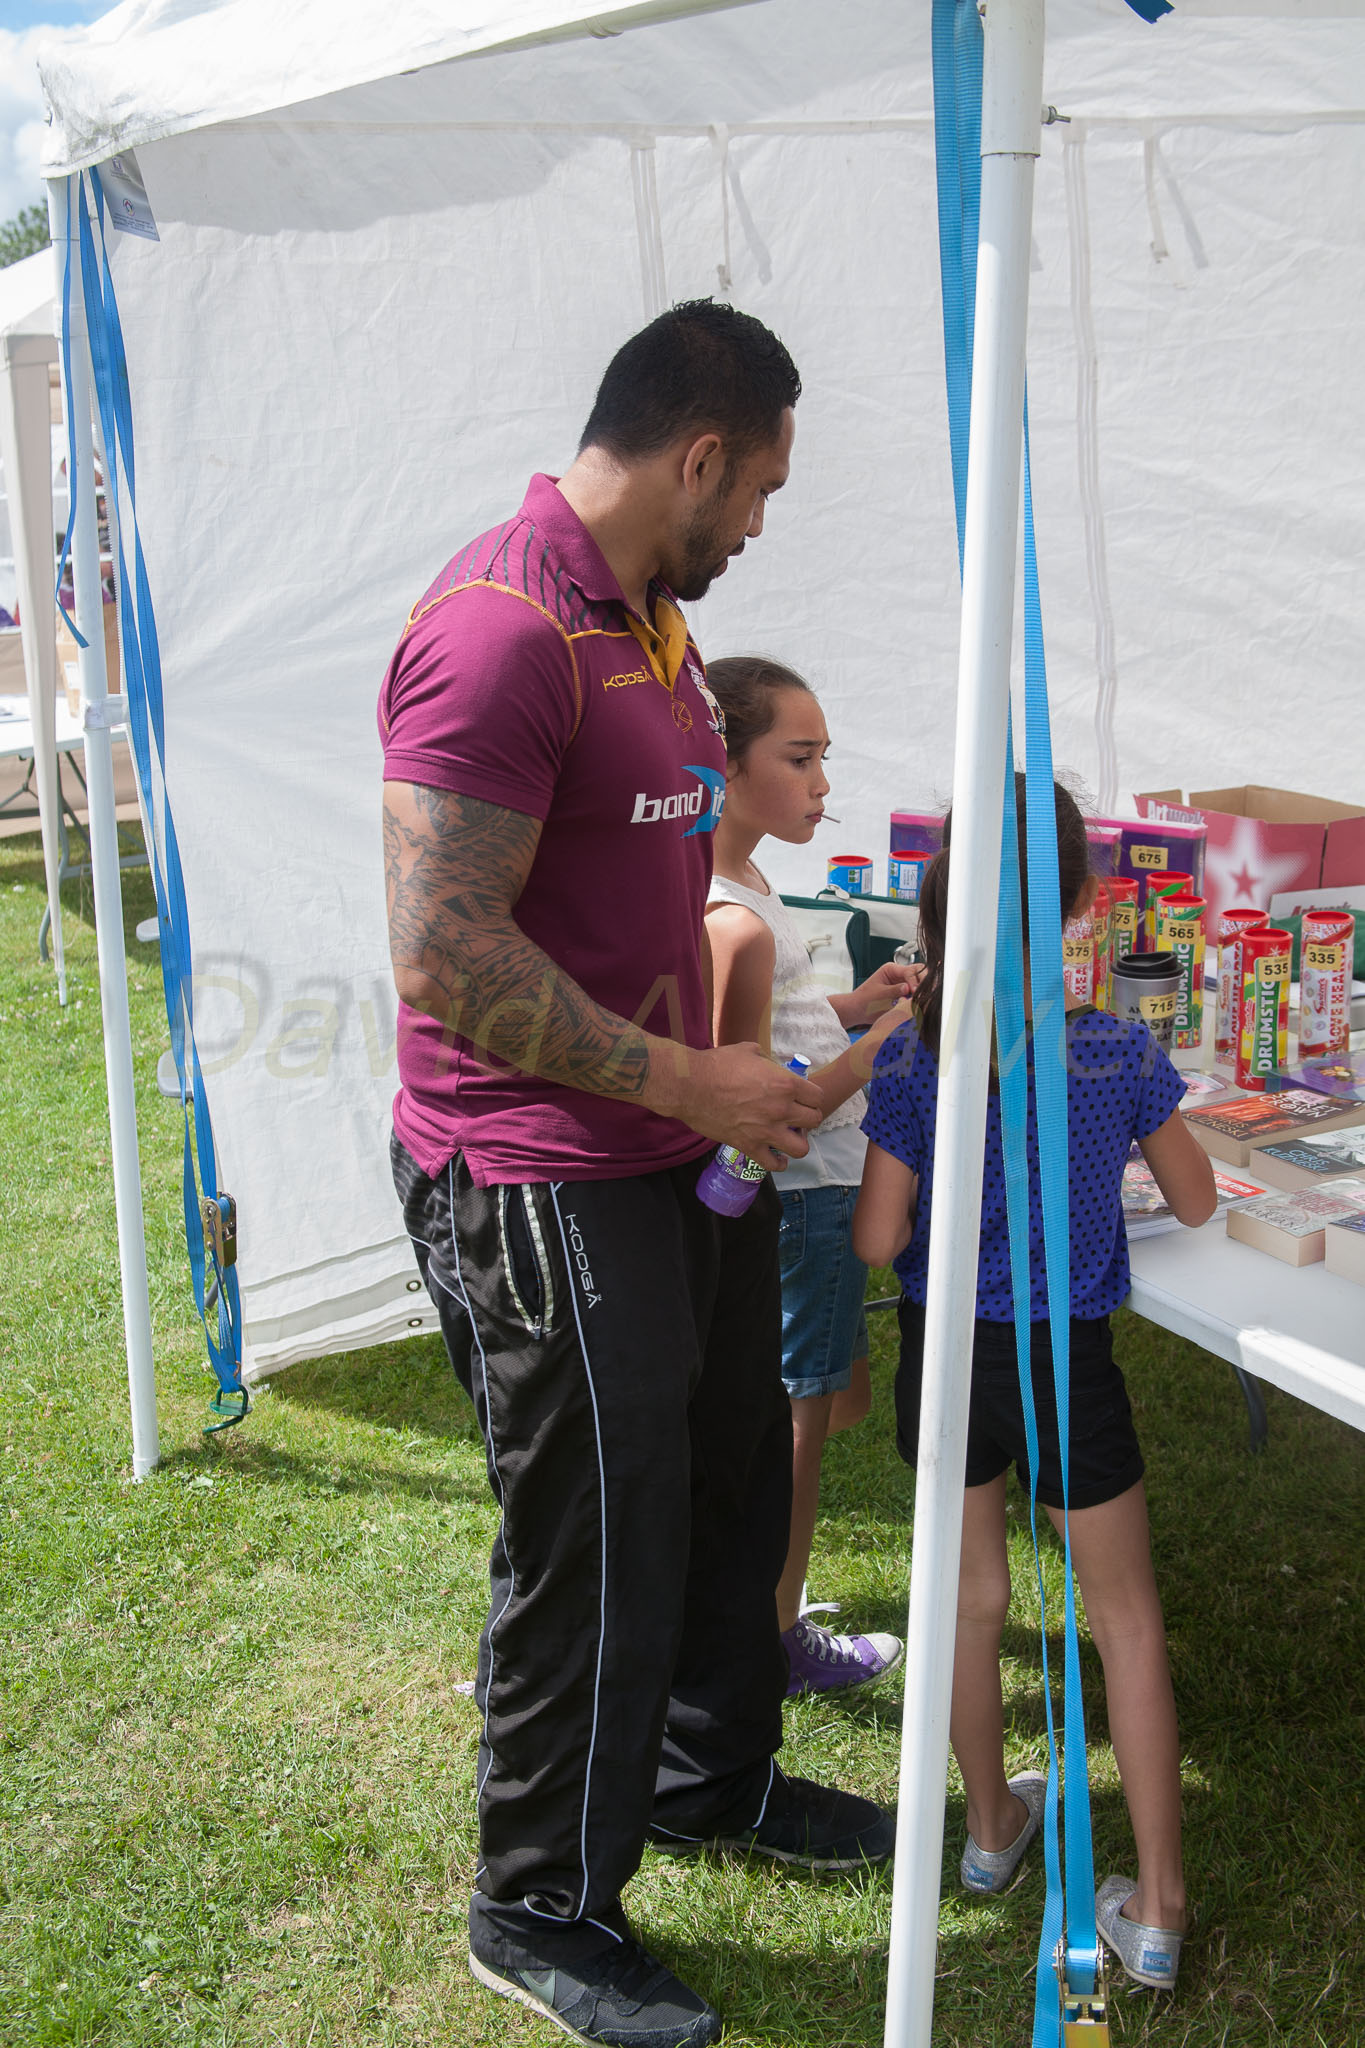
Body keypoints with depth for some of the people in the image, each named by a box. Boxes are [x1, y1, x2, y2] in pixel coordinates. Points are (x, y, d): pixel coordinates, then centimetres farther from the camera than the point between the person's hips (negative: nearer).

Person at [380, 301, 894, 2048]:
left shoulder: (647, 620, 12)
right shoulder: (499, 629, -21)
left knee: (730, 1482, 23)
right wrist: (688, 1082, -20)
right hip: (543, 1184, -10)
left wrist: (725, 1074, 16)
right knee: (595, 1554, 4)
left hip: (678, 1157, 10)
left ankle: (713, 1779, 47)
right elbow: (444, 951, -27)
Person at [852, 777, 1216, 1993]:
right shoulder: (1121, 1051, -12)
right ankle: (1159, 1905, 16)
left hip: (946, 1356, 1)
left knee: (973, 1596, 20)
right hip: (1070, 1364, -1)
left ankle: (991, 1823, 39)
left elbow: (876, 1240, -10)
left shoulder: (911, 1057, -12)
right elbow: (1195, 1202, 2)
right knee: (1126, 1617, 13)